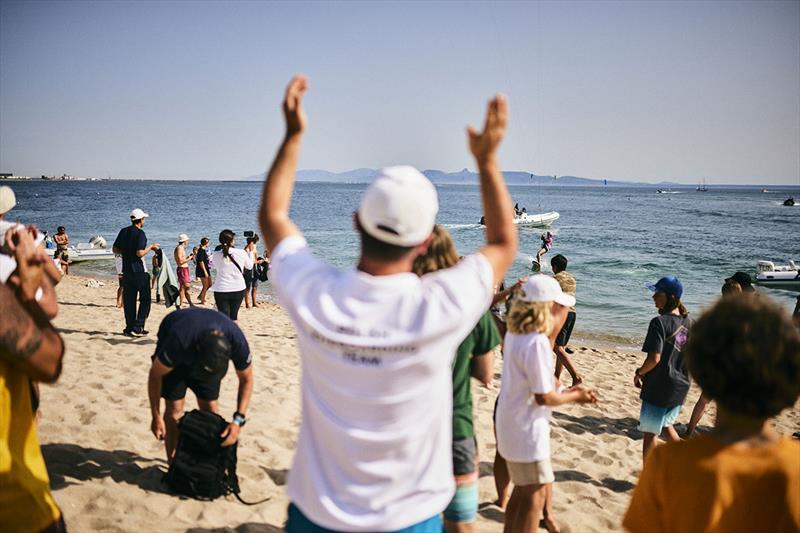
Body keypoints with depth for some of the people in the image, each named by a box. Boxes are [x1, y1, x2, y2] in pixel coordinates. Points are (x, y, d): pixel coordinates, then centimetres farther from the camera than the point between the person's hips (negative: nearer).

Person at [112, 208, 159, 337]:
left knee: (129, 300, 10)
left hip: (126, 271, 7)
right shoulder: (140, 233, -13)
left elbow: (115, 249, 14)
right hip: (139, 271, -7)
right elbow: (140, 253, -21)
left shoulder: (123, 231, 10)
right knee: (145, 299, 1)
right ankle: (137, 327, -5)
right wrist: (151, 246, -6)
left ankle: (129, 328, 13)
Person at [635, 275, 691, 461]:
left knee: (650, 432, 7)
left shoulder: (660, 322, -20)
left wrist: (639, 373, -8)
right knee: (665, 425, 28)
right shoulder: (688, 322, 3)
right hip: (680, 386, 7)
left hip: (659, 387, -7)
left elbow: (654, 358, -25)